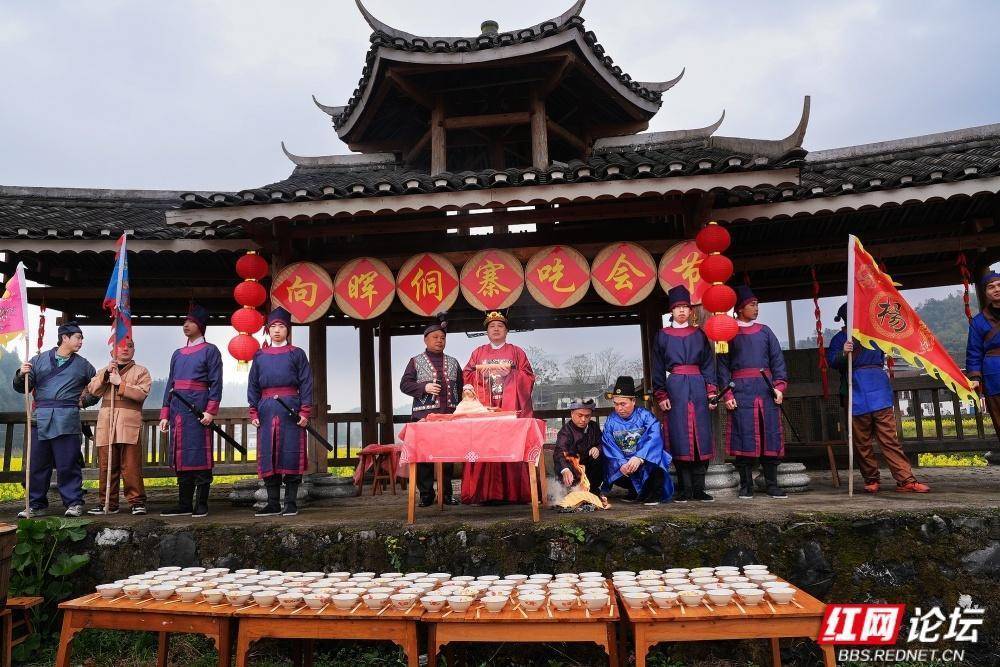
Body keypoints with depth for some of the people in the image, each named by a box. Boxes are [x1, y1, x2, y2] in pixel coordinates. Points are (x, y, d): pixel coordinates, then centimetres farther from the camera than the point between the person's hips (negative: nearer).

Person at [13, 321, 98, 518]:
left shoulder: (82, 365, 14)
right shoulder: (39, 360, 13)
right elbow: (22, 388, 11)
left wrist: (85, 401, 9)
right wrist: (21, 374, -7)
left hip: (68, 420, -1)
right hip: (41, 419, 1)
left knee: (68, 465, -2)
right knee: (37, 465, 5)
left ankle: (73, 503, 5)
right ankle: (36, 504, 15)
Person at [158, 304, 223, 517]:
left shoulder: (210, 351, 1)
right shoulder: (178, 354, 20)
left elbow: (216, 383, -6)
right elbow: (170, 385, 19)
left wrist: (210, 411, -15)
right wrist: (165, 414, 12)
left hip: (198, 410, -6)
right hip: (177, 410, 7)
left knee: (200, 457, -4)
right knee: (181, 458, 8)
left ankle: (201, 504, 4)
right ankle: (184, 504, 15)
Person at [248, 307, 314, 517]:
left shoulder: (296, 354, 4)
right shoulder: (260, 356, 13)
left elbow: (306, 384, 0)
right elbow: (253, 386, 13)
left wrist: (305, 412, -8)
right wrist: (254, 413, 4)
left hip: (291, 411, -3)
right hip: (267, 411, 3)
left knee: (291, 456, -2)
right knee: (268, 458, 4)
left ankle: (290, 503, 6)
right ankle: (273, 503, 13)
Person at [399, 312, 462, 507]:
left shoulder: (453, 362, 18)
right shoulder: (416, 362, 10)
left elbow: (461, 387, 16)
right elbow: (404, 384, 2)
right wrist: (424, 387, -12)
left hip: (450, 415, 3)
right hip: (424, 415, -2)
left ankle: (446, 493, 12)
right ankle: (426, 494, 5)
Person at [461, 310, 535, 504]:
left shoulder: (517, 352, 13)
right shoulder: (478, 353, 18)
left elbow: (528, 378, 6)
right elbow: (467, 376, 10)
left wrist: (510, 372, -8)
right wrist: (483, 371, -6)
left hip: (510, 406, -1)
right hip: (483, 406, 1)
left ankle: (512, 492, -5)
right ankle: (481, 493, -6)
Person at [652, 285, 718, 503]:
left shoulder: (699, 335, 13)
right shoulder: (663, 336, 8)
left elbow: (708, 365, 11)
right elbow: (658, 369, 5)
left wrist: (711, 392, 1)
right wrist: (661, 396, -4)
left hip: (698, 387, 2)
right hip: (674, 387, -2)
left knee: (701, 436, -1)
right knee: (679, 437, -4)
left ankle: (698, 489, 5)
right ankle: (684, 489, 3)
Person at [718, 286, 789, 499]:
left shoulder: (765, 331, 14)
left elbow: (777, 360, 10)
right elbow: (723, 365, 0)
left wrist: (779, 386, -2)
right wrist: (727, 394, -10)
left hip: (766, 388, 3)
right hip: (741, 390, -3)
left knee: (770, 435, 2)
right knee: (744, 436, -3)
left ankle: (772, 484, 10)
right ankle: (746, 485, 6)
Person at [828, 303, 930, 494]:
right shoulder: (840, 338, 8)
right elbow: (832, 361, -7)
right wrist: (843, 353, -25)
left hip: (878, 390, 2)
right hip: (856, 392, -2)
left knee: (889, 437, -3)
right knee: (862, 440, 1)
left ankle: (906, 480, -5)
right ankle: (871, 479, 11)